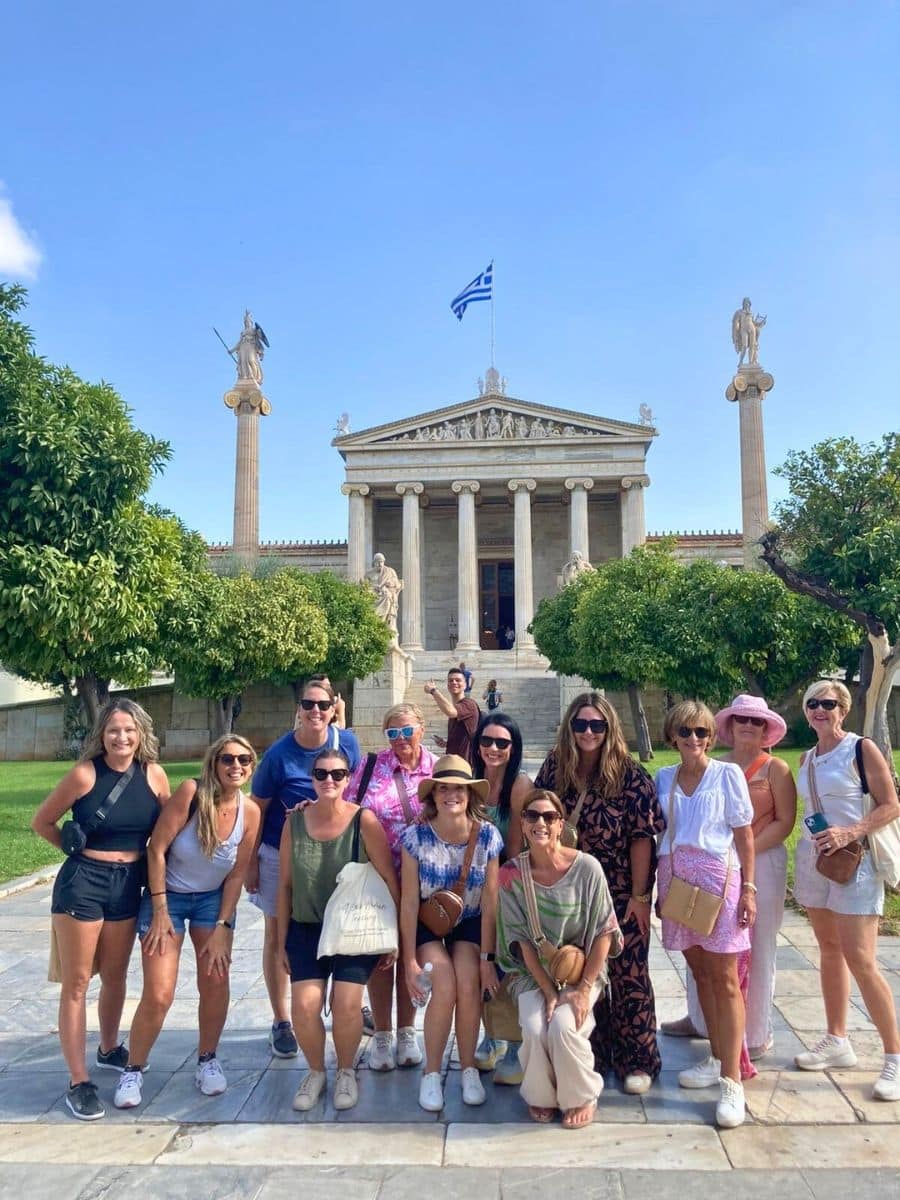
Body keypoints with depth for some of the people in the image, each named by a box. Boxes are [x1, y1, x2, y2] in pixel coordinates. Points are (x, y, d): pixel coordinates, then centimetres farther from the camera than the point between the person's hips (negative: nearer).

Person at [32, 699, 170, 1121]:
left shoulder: (153, 774, -6)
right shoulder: (84, 773, -15)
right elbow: (42, 821, -3)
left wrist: (140, 856, -2)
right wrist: (80, 850, 3)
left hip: (128, 884, 4)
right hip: (82, 881, -4)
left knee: (115, 977, 19)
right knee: (76, 983, 4)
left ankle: (109, 1050, 42)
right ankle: (78, 1082, 14)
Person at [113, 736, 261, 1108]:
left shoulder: (250, 812, -14)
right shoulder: (191, 792, -25)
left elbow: (236, 875, -5)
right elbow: (157, 848, -19)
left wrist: (222, 927, -6)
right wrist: (160, 911, -15)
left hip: (213, 899, 3)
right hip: (167, 895, -3)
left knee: (216, 982, -1)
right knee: (158, 995, -6)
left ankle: (207, 1060, 24)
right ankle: (133, 1070, 19)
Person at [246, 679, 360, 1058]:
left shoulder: (347, 742, -11)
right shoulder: (279, 754, -18)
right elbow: (257, 809, -8)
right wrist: (251, 863, -6)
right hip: (280, 854, -2)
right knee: (278, 935, 10)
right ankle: (281, 1023, 25)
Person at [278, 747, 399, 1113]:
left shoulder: (364, 822, -13)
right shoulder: (295, 821, -4)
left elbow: (390, 881, -9)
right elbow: (285, 884, 4)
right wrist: (282, 939, 7)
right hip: (307, 928, 2)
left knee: (346, 1004, -14)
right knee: (304, 1005, -12)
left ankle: (346, 1072, 17)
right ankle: (316, 1071, 19)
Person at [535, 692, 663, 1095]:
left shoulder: (630, 776, -14)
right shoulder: (554, 769, -5)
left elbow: (642, 836, -13)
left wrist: (640, 896, -14)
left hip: (621, 895, -3)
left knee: (628, 974, 6)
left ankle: (637, 1059, 23)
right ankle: (593, 1054, 30)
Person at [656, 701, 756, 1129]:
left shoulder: (728, 773, -2)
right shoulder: (664, 778, 8)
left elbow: (744, 834, -2)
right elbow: (657, 835, 11)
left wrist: (748, 887, -7)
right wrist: (658, 889, 11)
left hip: (717, 876, -4)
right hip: (675, 877, 4)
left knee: (724, 979, -3)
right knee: (699, 972, 13)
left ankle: (731, 1080, 2)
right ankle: (717, 1058, 28)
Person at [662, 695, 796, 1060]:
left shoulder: (775, 768, -3)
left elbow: (784, 821, -7)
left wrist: (747, 850, -15)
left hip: (761, 863, -4)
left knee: (754, 948, 4)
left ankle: (756, 1034, 18)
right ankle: (701, 1019, 26)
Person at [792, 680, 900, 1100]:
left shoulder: (862, 748, -8)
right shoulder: (807, 758, 10)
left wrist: (849, 833, -22)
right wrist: (814, 843, 11)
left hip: (853, 859, -6)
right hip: (813, 859, 6)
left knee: (860, 961, -9)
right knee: (829, 952, 14)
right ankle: (837, 1041, 26)